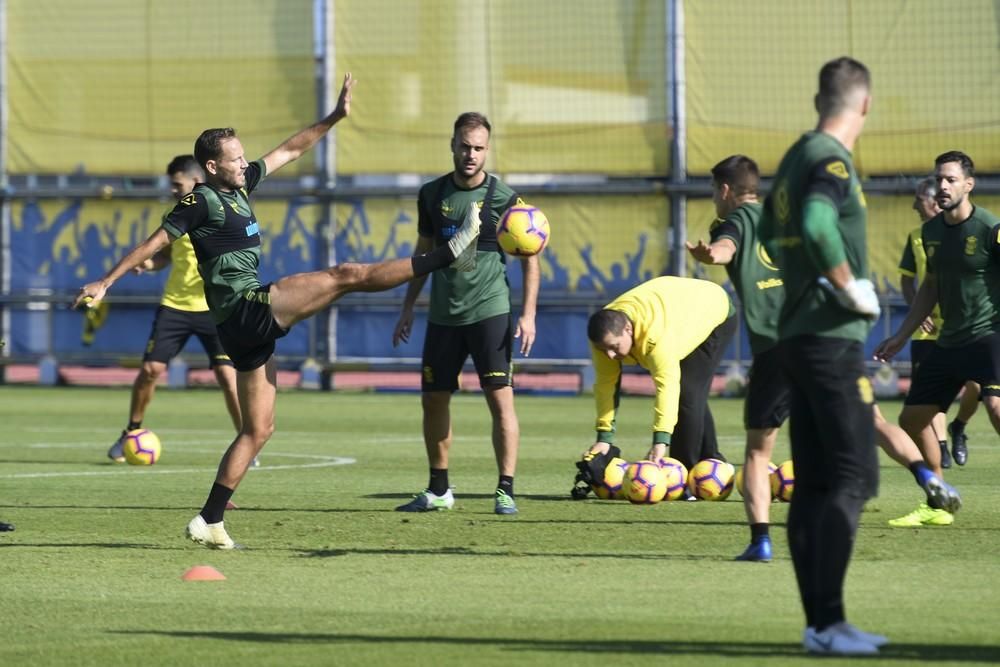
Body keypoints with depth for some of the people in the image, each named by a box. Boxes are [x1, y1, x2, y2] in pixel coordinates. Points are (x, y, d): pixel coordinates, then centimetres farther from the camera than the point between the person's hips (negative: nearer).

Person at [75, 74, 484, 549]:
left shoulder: (240, 186, 16)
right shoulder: (200, 201, -7)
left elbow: (290, 150, 23)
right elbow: (154, 243, -8)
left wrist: (334, 118, 19)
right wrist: (104, 283, -11)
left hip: (247, 326, 10)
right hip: (243, 309, -10)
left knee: (258, 429, 11)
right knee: (345, 275, -11)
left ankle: (209, 522, 10)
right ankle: (451, 254, -10)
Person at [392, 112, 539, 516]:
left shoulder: (504, 198, -5)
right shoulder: (433, 194, 6)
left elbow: (530, 258, -1)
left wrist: (528, 314, -9)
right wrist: (407, 308, 15)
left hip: (489, 312, -5)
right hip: (443, 314, 5)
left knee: (501, 398, -10)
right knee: (433, 400, 9)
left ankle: (506, 491, -7)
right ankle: (438, 491, 21)